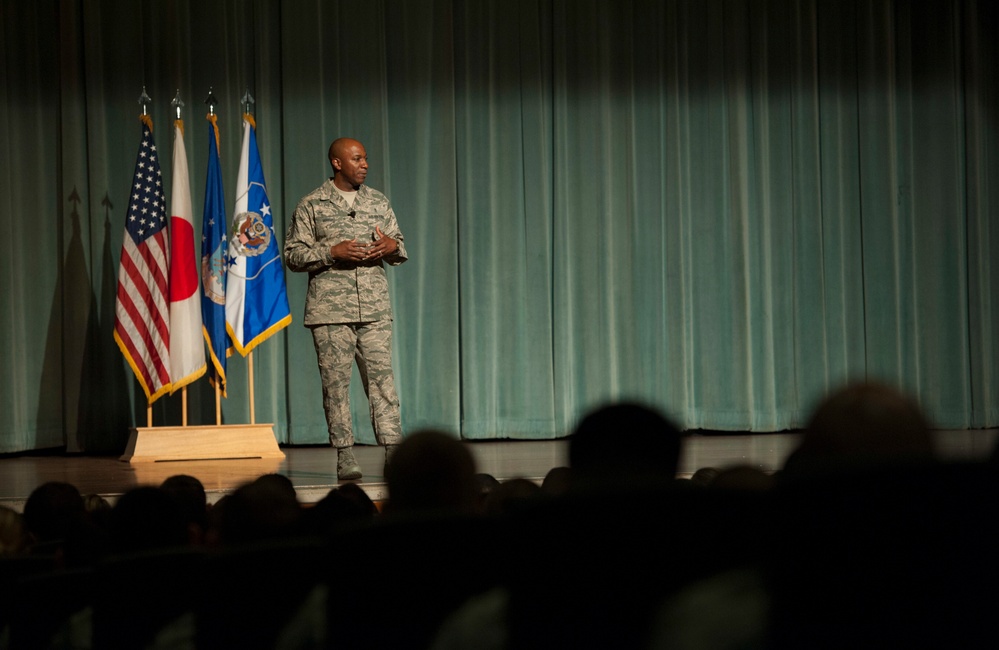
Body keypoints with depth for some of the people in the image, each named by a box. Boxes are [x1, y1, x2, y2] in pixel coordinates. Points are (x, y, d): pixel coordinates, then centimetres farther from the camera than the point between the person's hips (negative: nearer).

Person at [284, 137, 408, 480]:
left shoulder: (379, 202, 13)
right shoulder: (312, 204, 2)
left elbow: (400, 248, 18)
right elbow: (292, 254, -1)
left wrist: (393, 247, -6)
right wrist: (332, 252, -15)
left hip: (375, 309, 3)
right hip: (330, 310, -3)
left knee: (382, 377, -3)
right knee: (336, 382, -1)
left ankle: (393, 450, -4)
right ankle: (345, 455, 4)